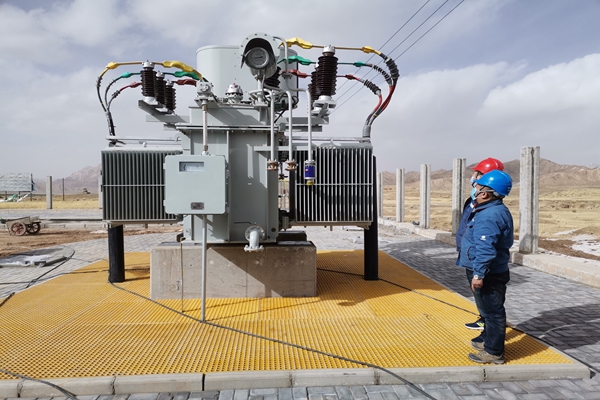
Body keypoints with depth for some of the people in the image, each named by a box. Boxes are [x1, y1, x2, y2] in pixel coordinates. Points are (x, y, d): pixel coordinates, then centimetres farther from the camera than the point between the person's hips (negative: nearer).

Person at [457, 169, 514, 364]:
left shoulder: (489, 216, -25)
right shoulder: (498, 210, 10)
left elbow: (485, 249, -30)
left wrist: (479, 274, -27)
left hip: (489, 275, -11)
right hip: (494, 272, 11)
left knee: (492, 311, 2)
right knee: (490, 309, 22)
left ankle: (493, 352, 14)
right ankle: (490, 342, 37)